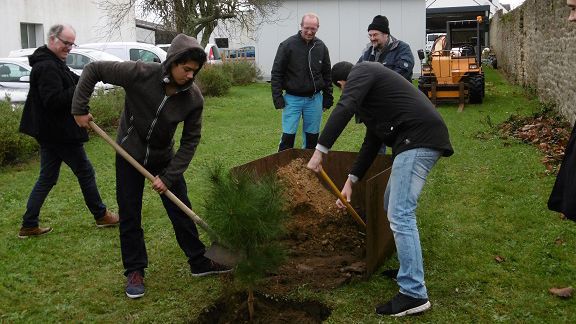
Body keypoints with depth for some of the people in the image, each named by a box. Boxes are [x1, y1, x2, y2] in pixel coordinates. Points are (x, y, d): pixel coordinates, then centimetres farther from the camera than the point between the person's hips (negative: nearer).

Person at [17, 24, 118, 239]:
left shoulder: (53, 63, 16)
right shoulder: (48, 67, -19)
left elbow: (70, 83, 17)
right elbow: (53, 100, -27)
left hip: (49, 132, 10)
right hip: (59, 132, -10)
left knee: (47, 178, 12)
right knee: (85, 173, 4)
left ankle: (29, 225, 15)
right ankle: (101, 216, 18)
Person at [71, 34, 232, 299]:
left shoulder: (193, 98, -18)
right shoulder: (140, 73, -26)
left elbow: (190, 140, -11)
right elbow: (93, 70, -15)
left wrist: (169, 176, -16)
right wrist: (79, 109, -17)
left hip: (163, 158, 2)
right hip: (129, 154, -2)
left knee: (181, 211, 6)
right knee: (129, 215, 4)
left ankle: (199, 262, 22)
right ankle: (134, 271, 19)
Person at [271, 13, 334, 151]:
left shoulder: (321, 47, 4)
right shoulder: (287, 45, -7)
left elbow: (327, 74, 11)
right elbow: (277, 73, -5)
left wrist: (327, 99, 8)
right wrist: (277, 97, -9)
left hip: (314, 99, 3)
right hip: (292, 98, -3)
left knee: (312, 136, 8)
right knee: (288, 135, -3)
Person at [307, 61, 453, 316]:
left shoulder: (361, 71, 3)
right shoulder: (371, 85, 31)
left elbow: (344, 109, -17)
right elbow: (371, 142, 29)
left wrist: (320, 151, -19)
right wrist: (350, 181, 25)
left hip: (418, 138, -10)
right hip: (420, 139, 10)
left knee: (400, 215, -12)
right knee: (393, 206, 21)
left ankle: (414, 294, -11)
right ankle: (408, 268, 31)